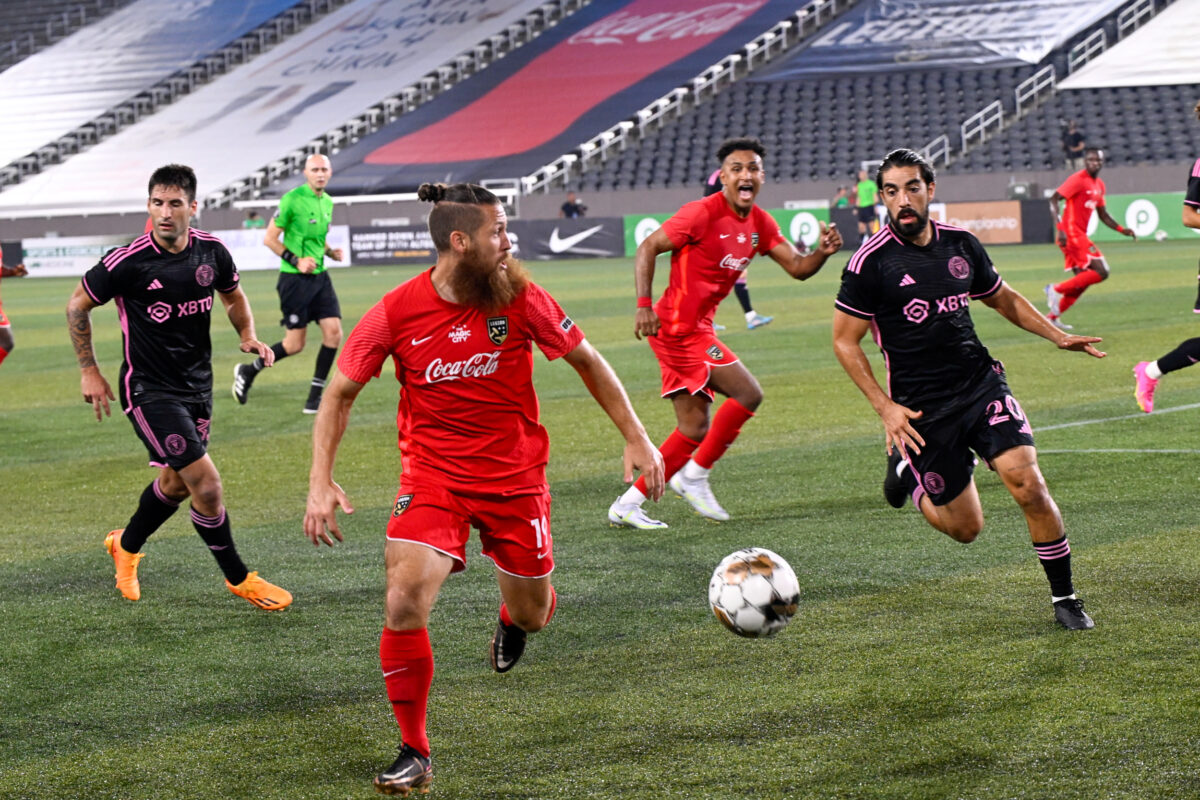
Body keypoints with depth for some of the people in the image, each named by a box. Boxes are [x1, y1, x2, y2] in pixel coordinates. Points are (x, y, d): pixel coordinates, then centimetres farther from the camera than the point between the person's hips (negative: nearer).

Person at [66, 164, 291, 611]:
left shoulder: (211, 251, -4)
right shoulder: (128, 262, -19)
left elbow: (233, 296, 17)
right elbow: (77, 305, -4)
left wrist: (248, 334, -2)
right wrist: (89, 371, -2)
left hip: (197, 386, 6)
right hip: (149, 390, -6)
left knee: (176, 482, 19)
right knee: (206, 483, -13)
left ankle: (126, 545, 47)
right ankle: (238, 578, 6)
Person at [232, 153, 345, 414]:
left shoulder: (327, 202, 11)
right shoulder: (292, 199, -12)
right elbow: (269, 239, -9)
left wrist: (330, 251, 6)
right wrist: (296, 260, -17)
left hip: (319, 276, 7)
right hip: (294, 278, -7)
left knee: (333, 331, -7)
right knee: (295, 344, -5)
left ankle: (316, 396, 4)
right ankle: (248, 371, 19)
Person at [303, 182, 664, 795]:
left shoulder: (520, 299, -11)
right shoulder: (397, 312, -14)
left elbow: (587, 361, 4)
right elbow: (340, 394, -3)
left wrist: (636, 438, 0)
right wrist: (321, 482, -12)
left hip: (514, 478, 2)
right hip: (433, 475, -2)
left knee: (531, 616, 13)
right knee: (403, 604, -22)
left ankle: (513, 618, 55)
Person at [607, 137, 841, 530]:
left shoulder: (760, 224, 9)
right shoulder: (703, 213, -15)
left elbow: (798, 268, 9)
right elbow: (647, 248, -15)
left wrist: (822, 252, -13)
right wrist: (644, 305, -25)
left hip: (696, 329, 9)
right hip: (678, 326, -9)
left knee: (696, 429, 10)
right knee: (748, 394, -13)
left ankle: (627, 504, 14)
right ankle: (695, 475, 0)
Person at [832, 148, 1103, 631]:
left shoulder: (961, 244, 4)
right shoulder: (871, 262, -10)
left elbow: (1003, 298, 22)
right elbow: (844, 341, -4)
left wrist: (1056, 336, 9)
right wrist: (886, 408, -11)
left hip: (982, 385, 3)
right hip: (921, 409, -3)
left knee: (1028, 485, -16)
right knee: (965, 527, 3)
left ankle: (1064, 598, 0)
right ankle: (906, 466, 33)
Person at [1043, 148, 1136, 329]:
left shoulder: (1099, 185, 17)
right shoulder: (1078, 180, -11)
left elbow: (1103, 215, 26)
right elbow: (1054, 199, -18)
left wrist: (1122, 230, 15)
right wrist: (1060, 227, -28)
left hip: (1079, 235, 10)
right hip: (1071, 233, -10)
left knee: (1083, 280, 12)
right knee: (1101, 272, -14)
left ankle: (1052, 316, 15)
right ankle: (1057, 290, -9)